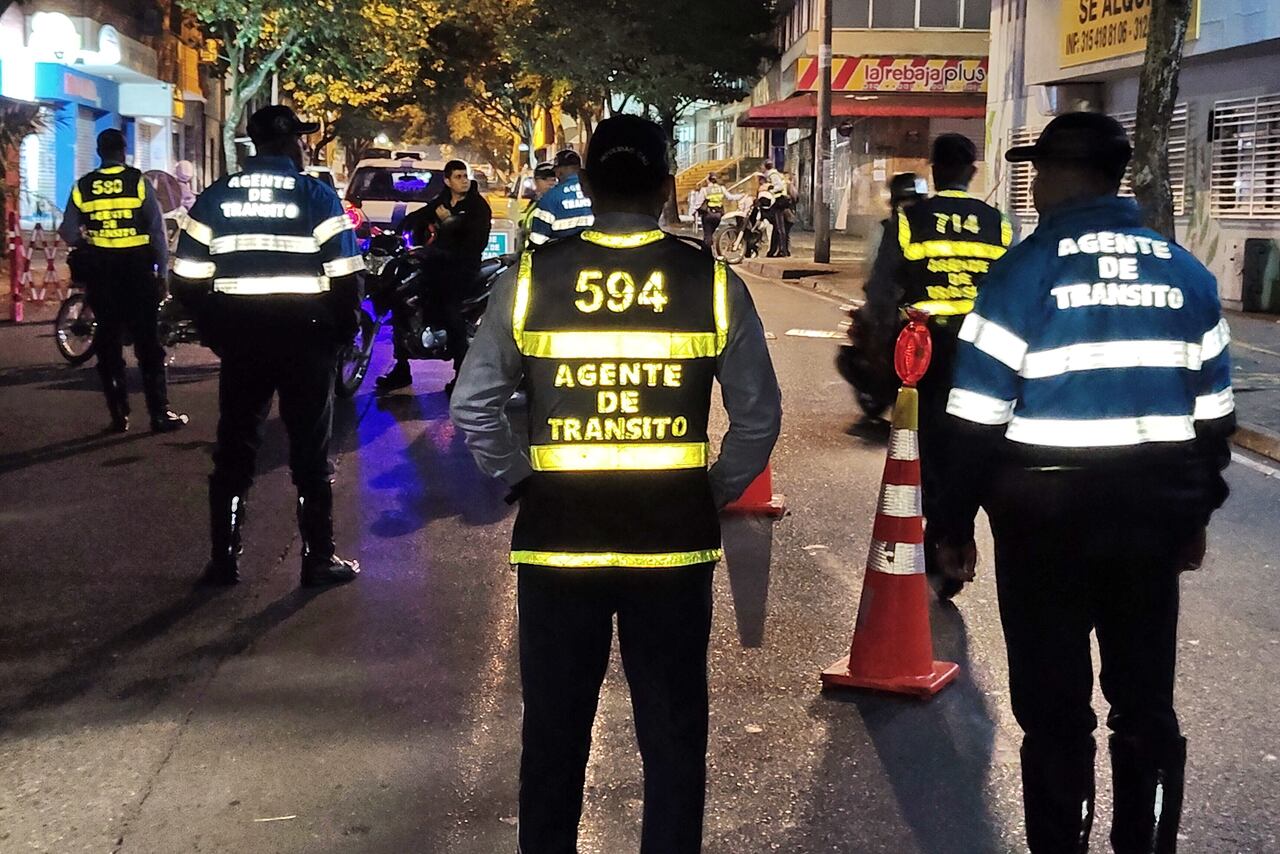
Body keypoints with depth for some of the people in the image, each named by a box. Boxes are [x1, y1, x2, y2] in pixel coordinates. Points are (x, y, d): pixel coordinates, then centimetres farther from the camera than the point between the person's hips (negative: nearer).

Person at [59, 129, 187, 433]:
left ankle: (119, 415, 10)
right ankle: (160, 414, 0)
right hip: (137, 270, -2)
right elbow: (158, 231, -6)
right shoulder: (139, 182, -6)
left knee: (108, 343, 10)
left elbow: (68, 234, 4)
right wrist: (162, 271, 2)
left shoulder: (82, 187, 0)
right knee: (148, 344, 2)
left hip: (99, 274, 2)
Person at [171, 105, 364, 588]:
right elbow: (345, 277, -10)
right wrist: (342, 330, 5)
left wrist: (214, 331, 14)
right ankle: (318, 559, 10)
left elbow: (188, 280, 3)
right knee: (310, 452, 6)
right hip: (305, 339, -3)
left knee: (234, 449, 11)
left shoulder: (214, 199, 3)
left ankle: (224, 559, 15)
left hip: (239, 338, 3)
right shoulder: (317, 197, -7)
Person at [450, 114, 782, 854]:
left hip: (558, 531, 1)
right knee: (673, 730, 12)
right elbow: (759, 416, -1)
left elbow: (473, 404, -2)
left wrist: (523, 480, 7)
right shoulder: (714, 283, -4)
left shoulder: (531, 279, -4)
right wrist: (713, 493, 9)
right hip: (673, 536, 0)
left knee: (555, 727, 15)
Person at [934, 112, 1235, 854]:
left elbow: (977, 416, -11)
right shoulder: (1187, 273, 6)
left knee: (1056, 710, 6)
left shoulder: (1027, 268, -8)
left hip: (1048, 514, -4)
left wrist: (956, 522, -2)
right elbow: (1213, 411, 11)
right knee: (1147, 704, 14)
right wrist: (1198, 511, 21)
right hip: (1153, 512, 4)